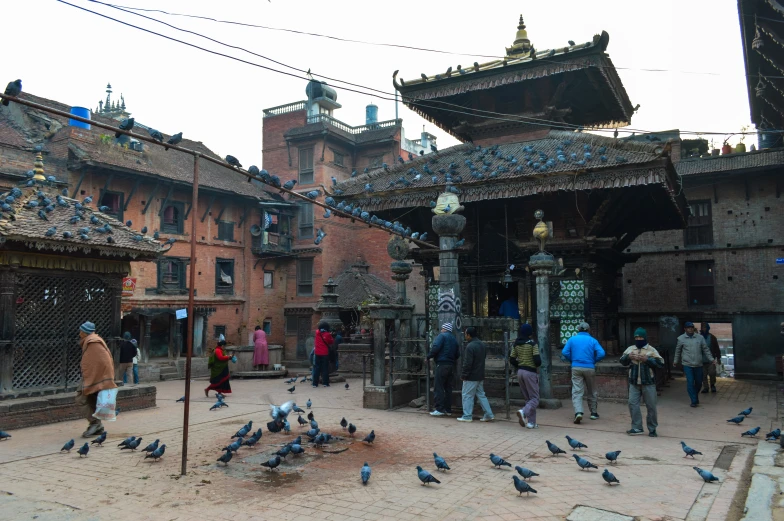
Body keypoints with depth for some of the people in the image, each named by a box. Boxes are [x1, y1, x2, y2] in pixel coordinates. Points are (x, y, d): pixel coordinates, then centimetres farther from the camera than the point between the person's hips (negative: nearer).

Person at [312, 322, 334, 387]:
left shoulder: (317, 333, 0)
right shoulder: (328, 335, -8)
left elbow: (317, 329, 22)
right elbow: (332, 342, 3)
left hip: (317, 353, 3)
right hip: (325, 353, -2)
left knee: (316, 368, 7)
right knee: (325, 369, 4)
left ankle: (315, 383, 5)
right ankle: (326, 383, 1)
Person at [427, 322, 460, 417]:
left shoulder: (442, 336, -4)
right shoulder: (454, 339, 18)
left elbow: (435, 348, -18)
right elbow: (458, 354, 17)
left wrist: (428, 356, -7)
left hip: (442, 365, -8)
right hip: (451, 365, 8)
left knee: (438, 388, -5)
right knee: (448, 388, 11)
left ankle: (440, 409, -8)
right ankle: (448, 410, 12)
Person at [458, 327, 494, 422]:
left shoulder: (470, 346, -20)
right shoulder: (482, 345, 8)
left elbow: (468, 363, -21)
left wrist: (463, 375, -13)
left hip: (471, 377, -9)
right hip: (480, 375, 9)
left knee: (467, 396, 1)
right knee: (481, 395, 15)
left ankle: (467, 416, 5)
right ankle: (488, 414, 15)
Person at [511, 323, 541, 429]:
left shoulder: (516, 344, 5)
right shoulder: (532, 343, -10)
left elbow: (512, 360, 6)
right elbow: (537, 360, -15)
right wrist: (537, 364, 6)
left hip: (520, 372, 6)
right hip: (530, 372, -6)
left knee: (527, 398, 15)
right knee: (535, 398, 1)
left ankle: (531, 422, 12)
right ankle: (524, 412, -25)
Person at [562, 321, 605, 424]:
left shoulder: (572, 339, 4)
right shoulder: (592, 340, 2)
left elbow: (564, 352, -3)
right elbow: (601, 353, -9)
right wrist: (594, 361, 7)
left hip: (576, 368, 0)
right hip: (590, 368, 0)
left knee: (577, 391, -4)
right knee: (592, 391, 16)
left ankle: (578, 412, -23)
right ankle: (594, 413, 26)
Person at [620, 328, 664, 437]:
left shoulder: (651, 350, -3)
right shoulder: (630, 349, 8)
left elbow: (660, 363, -8)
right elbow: (622, 362, 11)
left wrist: (647, 359, -19)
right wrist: (628, 357, -9)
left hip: (648, 383, -3)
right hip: (634, 383, 3)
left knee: (651, 406, 5)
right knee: (633, 404, 0)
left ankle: (652, 429, 19)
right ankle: (637, 427, 9)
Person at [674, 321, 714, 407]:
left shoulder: (700, 337, 3)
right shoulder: (681, 338, -1)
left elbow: (706, 349, 8)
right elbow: (678, 351, 10)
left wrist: (711, 359, 3)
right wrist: (675, 361, 17)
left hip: (698, 364, 3)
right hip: (687, 364, -3)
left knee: (698, 382, 12)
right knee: (690, 382, -7)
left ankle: (695, 396, 36)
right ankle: (694, 401, 2)